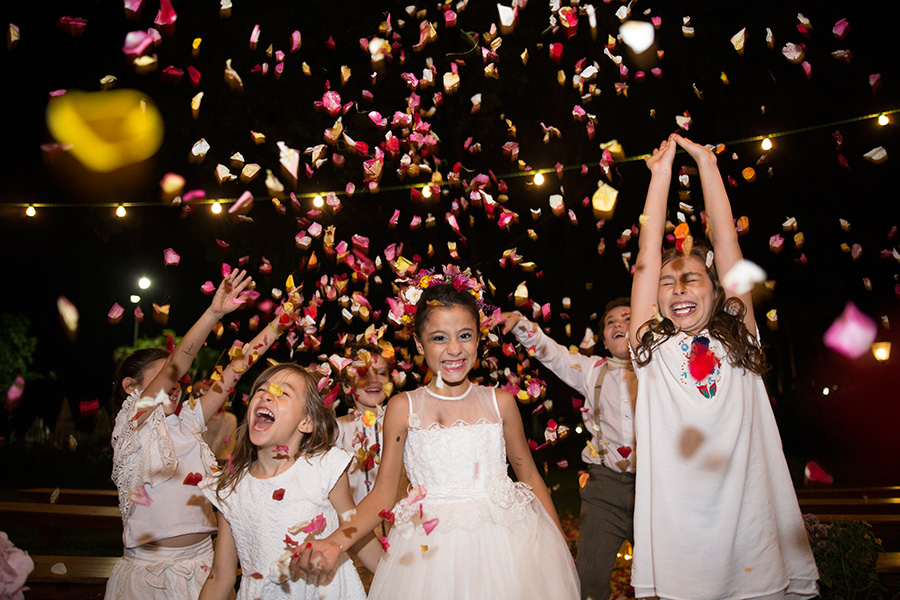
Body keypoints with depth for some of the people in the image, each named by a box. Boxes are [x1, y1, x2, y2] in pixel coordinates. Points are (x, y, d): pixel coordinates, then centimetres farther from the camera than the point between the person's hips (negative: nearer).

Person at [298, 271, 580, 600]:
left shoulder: (500, 402, 1)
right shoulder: (403, 408, -2)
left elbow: (530, 477, 9)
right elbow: (382, 495, -1)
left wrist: (560, 545, 7)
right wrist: (335, 541, -15)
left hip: (501, 544, 2)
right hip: (430, 549, -1)